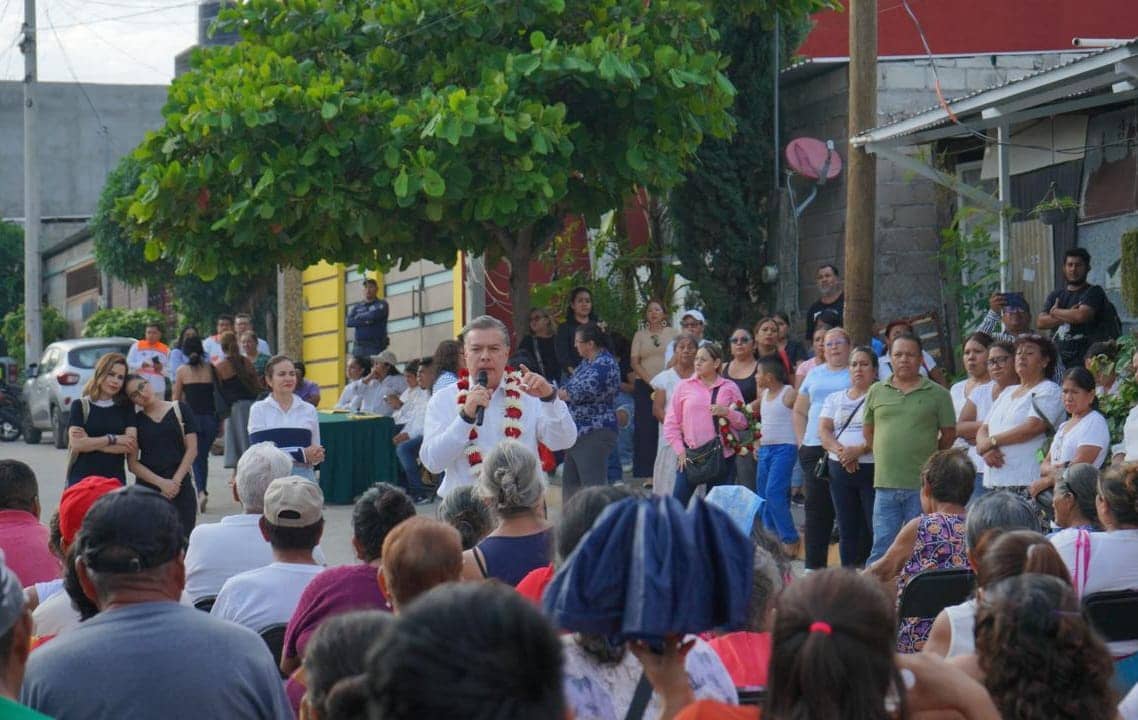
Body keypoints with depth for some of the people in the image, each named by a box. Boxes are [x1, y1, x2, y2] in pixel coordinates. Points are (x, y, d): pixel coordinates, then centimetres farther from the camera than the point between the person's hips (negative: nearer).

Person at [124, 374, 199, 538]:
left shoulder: (180, 409, 7)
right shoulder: (136, 421, 9)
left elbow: (192, 449, 3)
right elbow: (132, 463, 3)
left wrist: (175, 481, -8)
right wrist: (161, 483, -10)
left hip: (181, 487, -1)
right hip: (147, 487, 1)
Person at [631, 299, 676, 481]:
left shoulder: (673, 333, 9)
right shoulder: (640, 335, 11)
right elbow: (634, 362, 4)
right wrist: (650, 381, -9)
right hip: (645, 386, 1)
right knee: (645, 429, -4)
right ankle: (645, 472, -2)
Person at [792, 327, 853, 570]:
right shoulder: (815, 374, 18)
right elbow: (799, 411, 25)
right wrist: (802, 441, 12)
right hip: (814, 450, 4)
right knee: (816, 506, 3)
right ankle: (814, 565, 5)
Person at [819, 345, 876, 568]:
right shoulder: (835, 399, 17)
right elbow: (824, 430, 6)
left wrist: (860, 449, -19)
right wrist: (840, 451, -12)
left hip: (872, 468, -5)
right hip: (840, 470, 5)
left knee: (876, 529, -10)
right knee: (847, 530, 7)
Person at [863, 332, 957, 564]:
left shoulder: (937, 394, 1)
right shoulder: (876, 392, 9)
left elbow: (949, 434, 6)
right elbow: (868, 431, 18)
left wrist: (926, 457, 11)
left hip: (922, 486, -2)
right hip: (885, 483, 2)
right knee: (882, 548, 3)